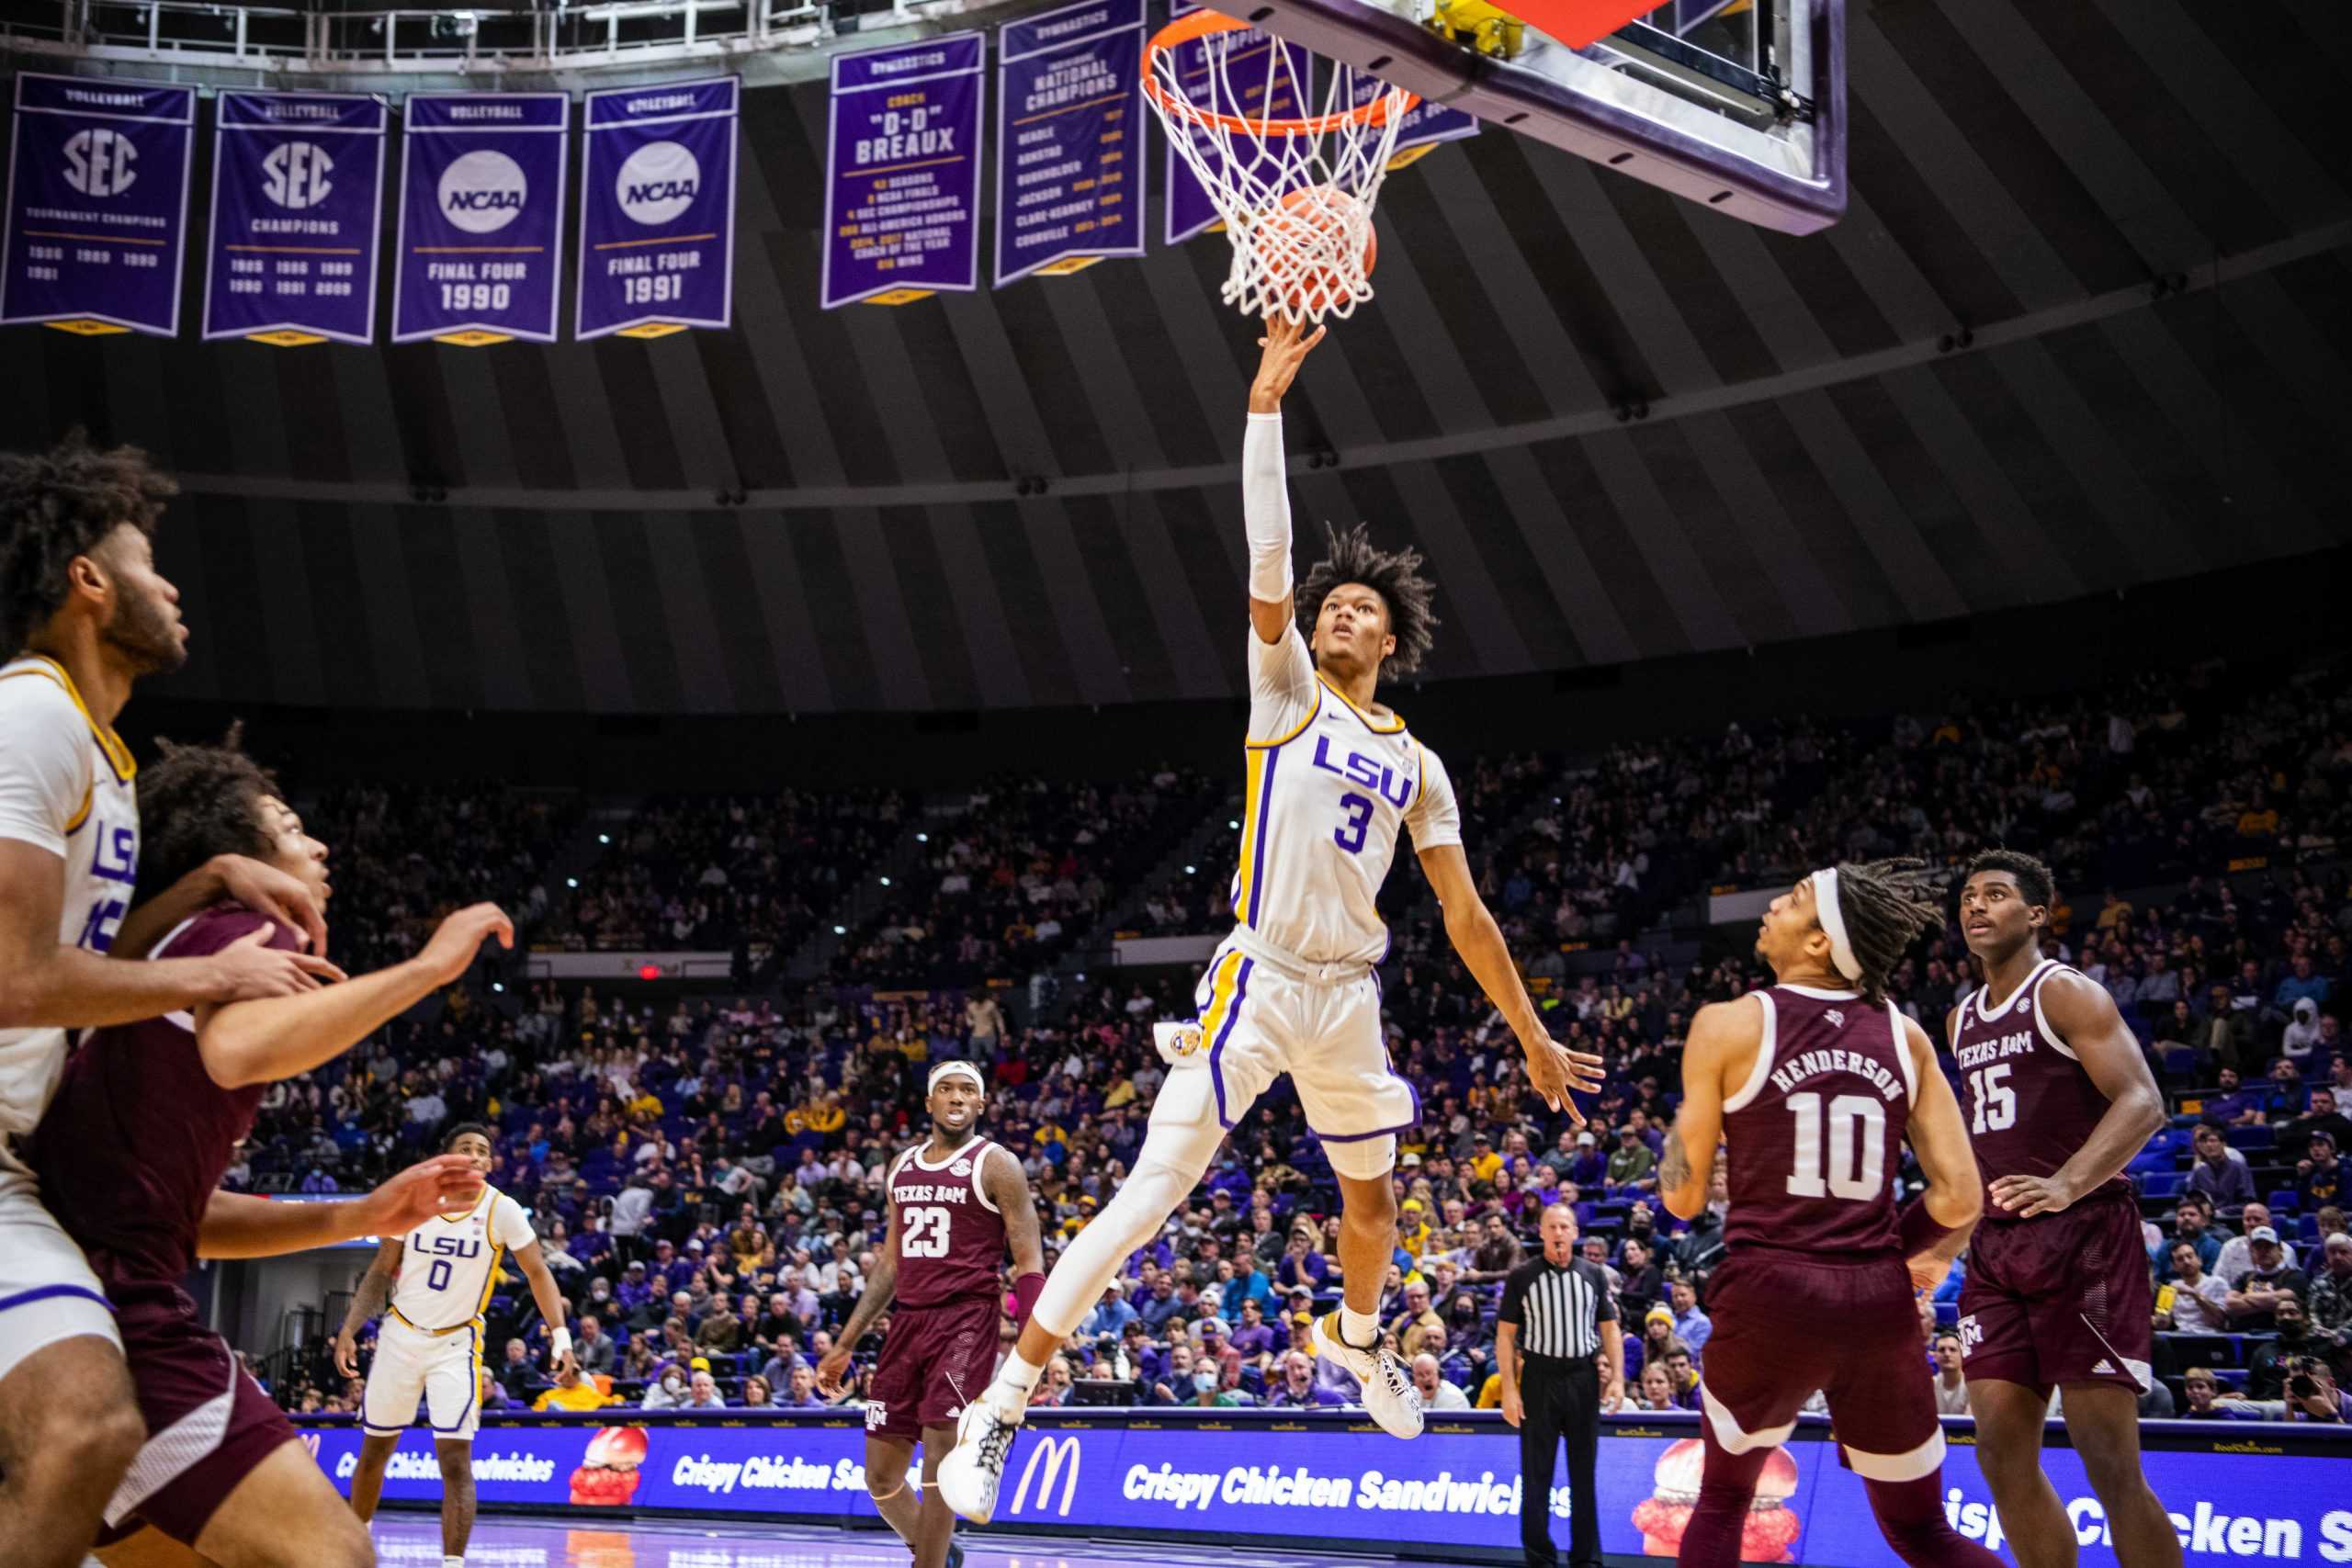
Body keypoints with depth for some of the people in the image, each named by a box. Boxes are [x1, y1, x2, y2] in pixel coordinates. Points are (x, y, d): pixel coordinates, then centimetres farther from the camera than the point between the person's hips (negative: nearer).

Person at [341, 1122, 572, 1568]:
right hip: (400, 1336, 2)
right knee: (374, 1451, 14)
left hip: (455, 1344, -2)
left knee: (456, 1460, -14)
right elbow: (380, 1272, 3)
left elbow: (537, 1272, -7)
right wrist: (349, 1329, -8)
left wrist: (560, 1335, -19)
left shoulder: (502, 1210, -12)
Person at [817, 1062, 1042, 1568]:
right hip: (908, 1321, 6)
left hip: (966, 1322, -6)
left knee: (939, 1460, -15)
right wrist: (845, 1345, 20)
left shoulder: (997, 1165, -3)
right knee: (880, 1476, 8)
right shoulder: (903, 1167, 15)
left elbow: (1029, 1263, -7)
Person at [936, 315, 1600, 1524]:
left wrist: (1532, 1037, 11)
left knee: (1372, 1194, 22)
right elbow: (1269, 559, -9)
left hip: (1348, 1000, 5)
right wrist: (1267, 401, -16)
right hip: (1256, 983, -5)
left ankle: (1354, 1336, 55)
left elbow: (1466, 916, 14)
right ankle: (999, 1408, -11)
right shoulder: (1286, 689, 4)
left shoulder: (1416, 767, 13)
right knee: (1152, 1189, -13)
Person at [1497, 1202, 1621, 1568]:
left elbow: (1610, 1329, 10)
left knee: (1584, 1473, 7)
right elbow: (1505, 1335, -1)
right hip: (1539, 1378, -2)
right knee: (1536, 1473, 1)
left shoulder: (1592, 1275, 7)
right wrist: (1509, 1388, -7)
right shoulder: (1522, 1277, -1)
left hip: (1584, 1378, 2)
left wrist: (1617, 1379, -1)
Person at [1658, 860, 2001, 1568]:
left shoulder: (1729, 1025, -3)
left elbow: (1683, 1199, 1)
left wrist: (1686, 1121, 19)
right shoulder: (1904, 1035, 6)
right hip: (1879, 1300, 3)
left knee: (1722, 1502, 21)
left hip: (1771, 1293, -3)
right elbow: (1961, 1198, 2)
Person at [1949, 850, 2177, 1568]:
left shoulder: (2066, 992, -6)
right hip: (1996, 1245, 7)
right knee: (2003, 1454, 4)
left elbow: (2142, 1101, -17)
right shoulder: (1962, 1020, 17)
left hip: (2083, 1236, -7)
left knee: (2108, 1460, -9)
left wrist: (2067, 1184, -30)